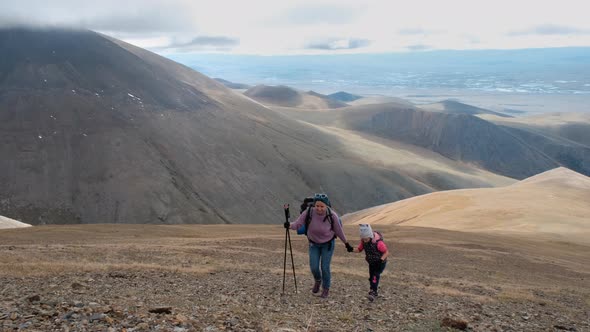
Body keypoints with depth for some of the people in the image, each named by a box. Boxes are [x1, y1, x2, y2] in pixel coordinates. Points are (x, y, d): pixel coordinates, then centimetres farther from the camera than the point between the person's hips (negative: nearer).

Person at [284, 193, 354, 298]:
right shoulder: (309, 212, -27)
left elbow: (338, 230, -11)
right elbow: (297, 224, -27)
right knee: (314, 268, -2)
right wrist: (289, 225, -49)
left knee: (325, 268, -2)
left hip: (328, 244, -1)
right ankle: (317, 281, 35)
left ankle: (326, 289, 27)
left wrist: (347, 244, -1)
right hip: (314, 244, 1)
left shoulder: (332, 216, -27)